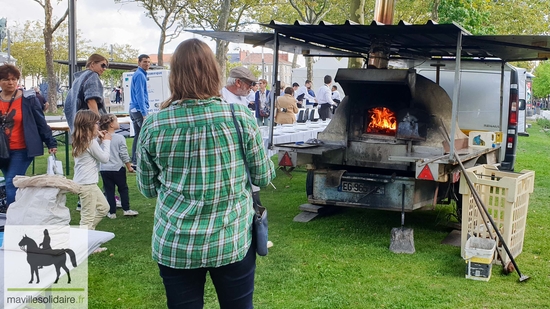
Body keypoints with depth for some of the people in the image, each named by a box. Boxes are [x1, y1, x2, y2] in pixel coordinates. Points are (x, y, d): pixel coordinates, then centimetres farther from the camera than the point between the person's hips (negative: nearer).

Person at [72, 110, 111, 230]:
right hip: (87, 184, -10)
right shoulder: (91, 142, -18)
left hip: (89, 183, 10)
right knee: (88, 216, -6)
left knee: (103, 207, 21)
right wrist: (106, 141, -1)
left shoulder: (80, 141, 10)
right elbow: (104, 158, -12)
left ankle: (86, 230, 25)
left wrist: (99, 140, 13)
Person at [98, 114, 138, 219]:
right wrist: (129, 166, 1)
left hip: (104, 169, 3)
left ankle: (112, 212, 13)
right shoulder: (120, 138, -11)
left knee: (109, 191, 9)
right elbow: (124, 155, -8)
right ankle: (126, 209, 15)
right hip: (118, 168, -3)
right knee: (123, 188, 13)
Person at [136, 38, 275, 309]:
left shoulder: (153, 125, -8)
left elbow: (148, 188, 3)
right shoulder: (240, 116, -10)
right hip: (234, 240, 0)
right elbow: (263, 177, 0)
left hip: (175, 244, 0)